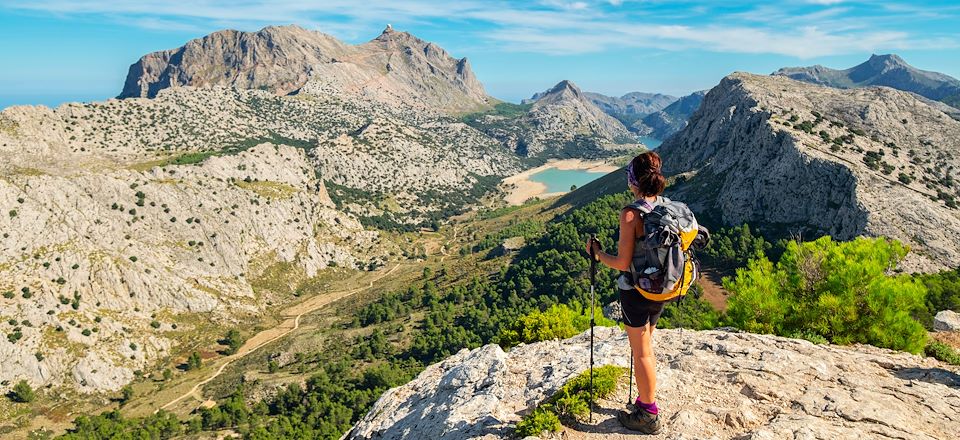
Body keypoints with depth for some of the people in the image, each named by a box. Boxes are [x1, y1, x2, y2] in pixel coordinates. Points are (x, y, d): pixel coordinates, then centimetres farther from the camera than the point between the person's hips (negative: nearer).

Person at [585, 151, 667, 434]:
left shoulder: (630, 214, -23)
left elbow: (623, 263, -21)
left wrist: (597, 254, -6)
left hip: (635, 291, -7)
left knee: (641, 353, 8)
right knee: (646, 348, 23)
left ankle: (648, 416, 22)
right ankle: (646, 400, 38)